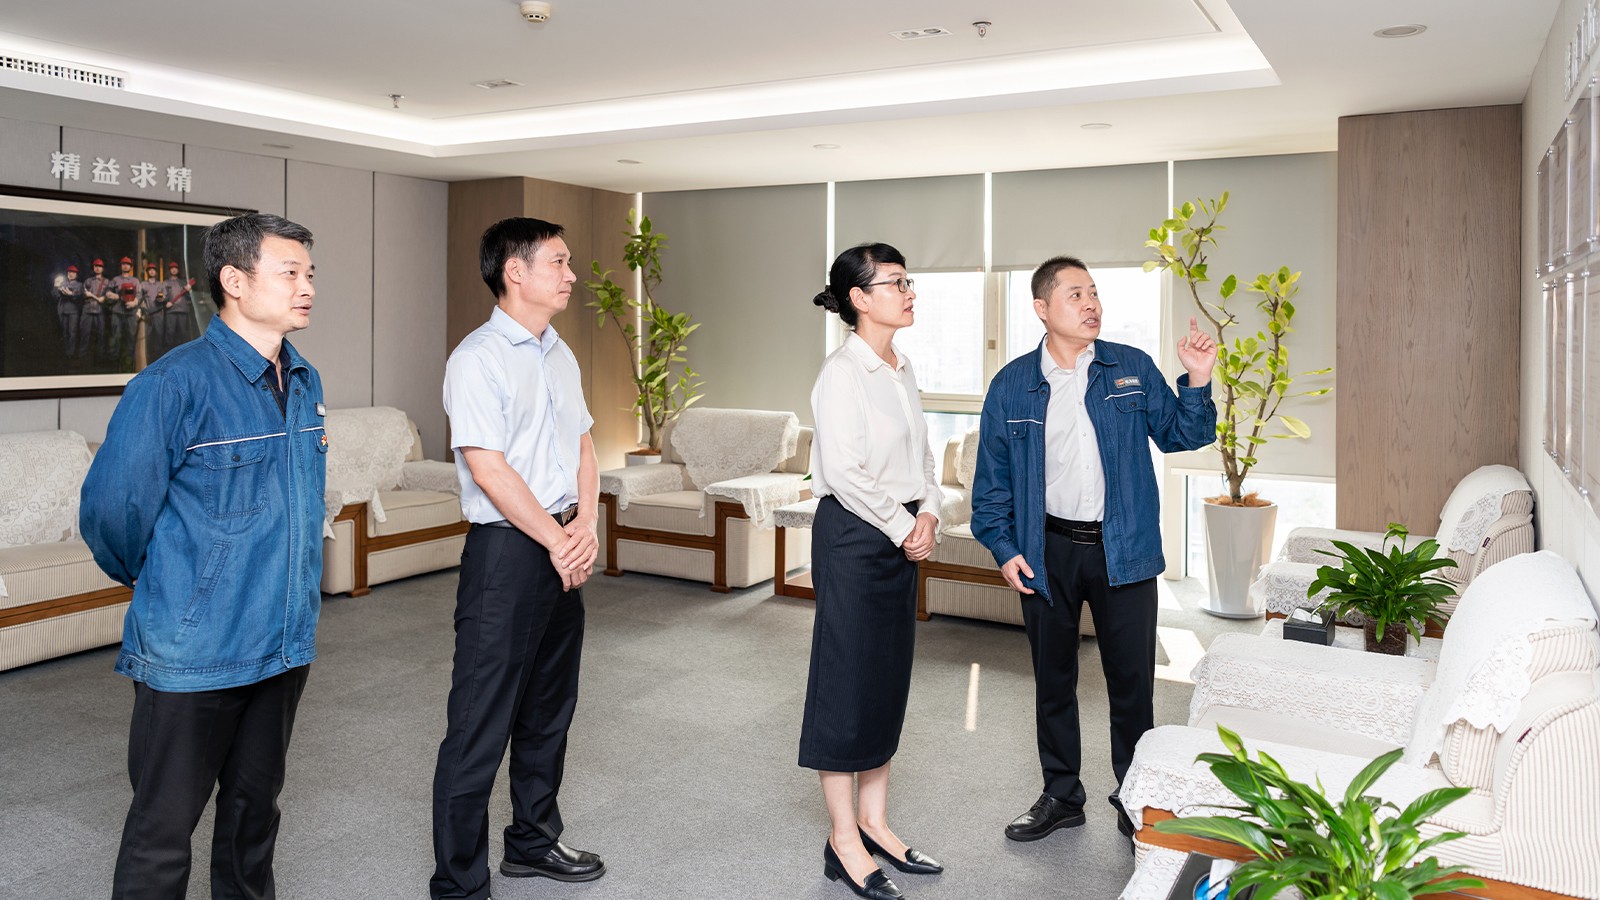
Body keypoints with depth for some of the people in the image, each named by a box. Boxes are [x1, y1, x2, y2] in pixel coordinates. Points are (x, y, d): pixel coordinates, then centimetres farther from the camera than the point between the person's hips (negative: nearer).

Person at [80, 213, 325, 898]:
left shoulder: (305, 383, 6)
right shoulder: (174, 384, -17)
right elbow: (111, 509, -17)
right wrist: (154, 582, 0)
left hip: (285, 641, 6)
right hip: (193, 652, -6)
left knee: (256, 805, 21)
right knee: (164, 827, 8)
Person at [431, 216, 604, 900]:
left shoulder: (560, 357, 14)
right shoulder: (477, 358, -11)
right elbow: (489, 469, -17)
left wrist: (586, 523, -1)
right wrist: (558, 542, -12)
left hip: (565, 552, 8)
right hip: (507, 549, -8)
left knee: (549, 710, 18)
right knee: (481, 726, -2)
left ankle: (533, 840, 35)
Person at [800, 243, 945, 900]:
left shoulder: (901, 370, 12)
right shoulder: (843, 371, -14)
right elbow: (844, 471, -20)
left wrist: (929, 513, -1)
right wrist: (902, 527, -12)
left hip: (900, 537, 9)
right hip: (853, 534, -8)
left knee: (889, 680, 13)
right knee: (848, 680, 0)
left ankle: (873, 822, 27)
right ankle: (844, 842, 13)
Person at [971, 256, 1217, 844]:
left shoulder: (1133, 369, 1)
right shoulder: (1012, 386, 0)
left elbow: (1180, 436, 5)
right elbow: (992, 478, 4)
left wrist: (1197, 381, -11)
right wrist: (1003, 548, -2)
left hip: (1123, 551, 0)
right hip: (1047, 552, 1)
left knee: (1132, 680, 6)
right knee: (1053, 679, 13)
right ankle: (1060, 796, 31)